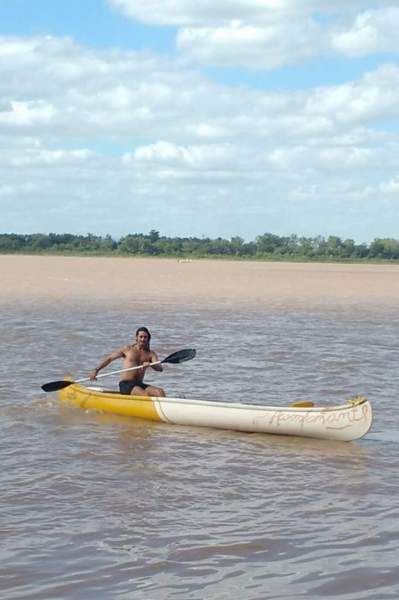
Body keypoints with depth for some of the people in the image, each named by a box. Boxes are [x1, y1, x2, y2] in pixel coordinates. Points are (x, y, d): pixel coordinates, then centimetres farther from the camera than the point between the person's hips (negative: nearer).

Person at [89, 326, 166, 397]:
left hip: (140, 384, 4)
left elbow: (160, 368, -3)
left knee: (160, 392, -24)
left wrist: (150, 364, -25)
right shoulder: (127, 349, 6)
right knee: (145, 394, -33)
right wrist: (96, 370, -5)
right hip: (125, 384, -4)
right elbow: (109, 358, 6)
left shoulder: (150, 354, 13)